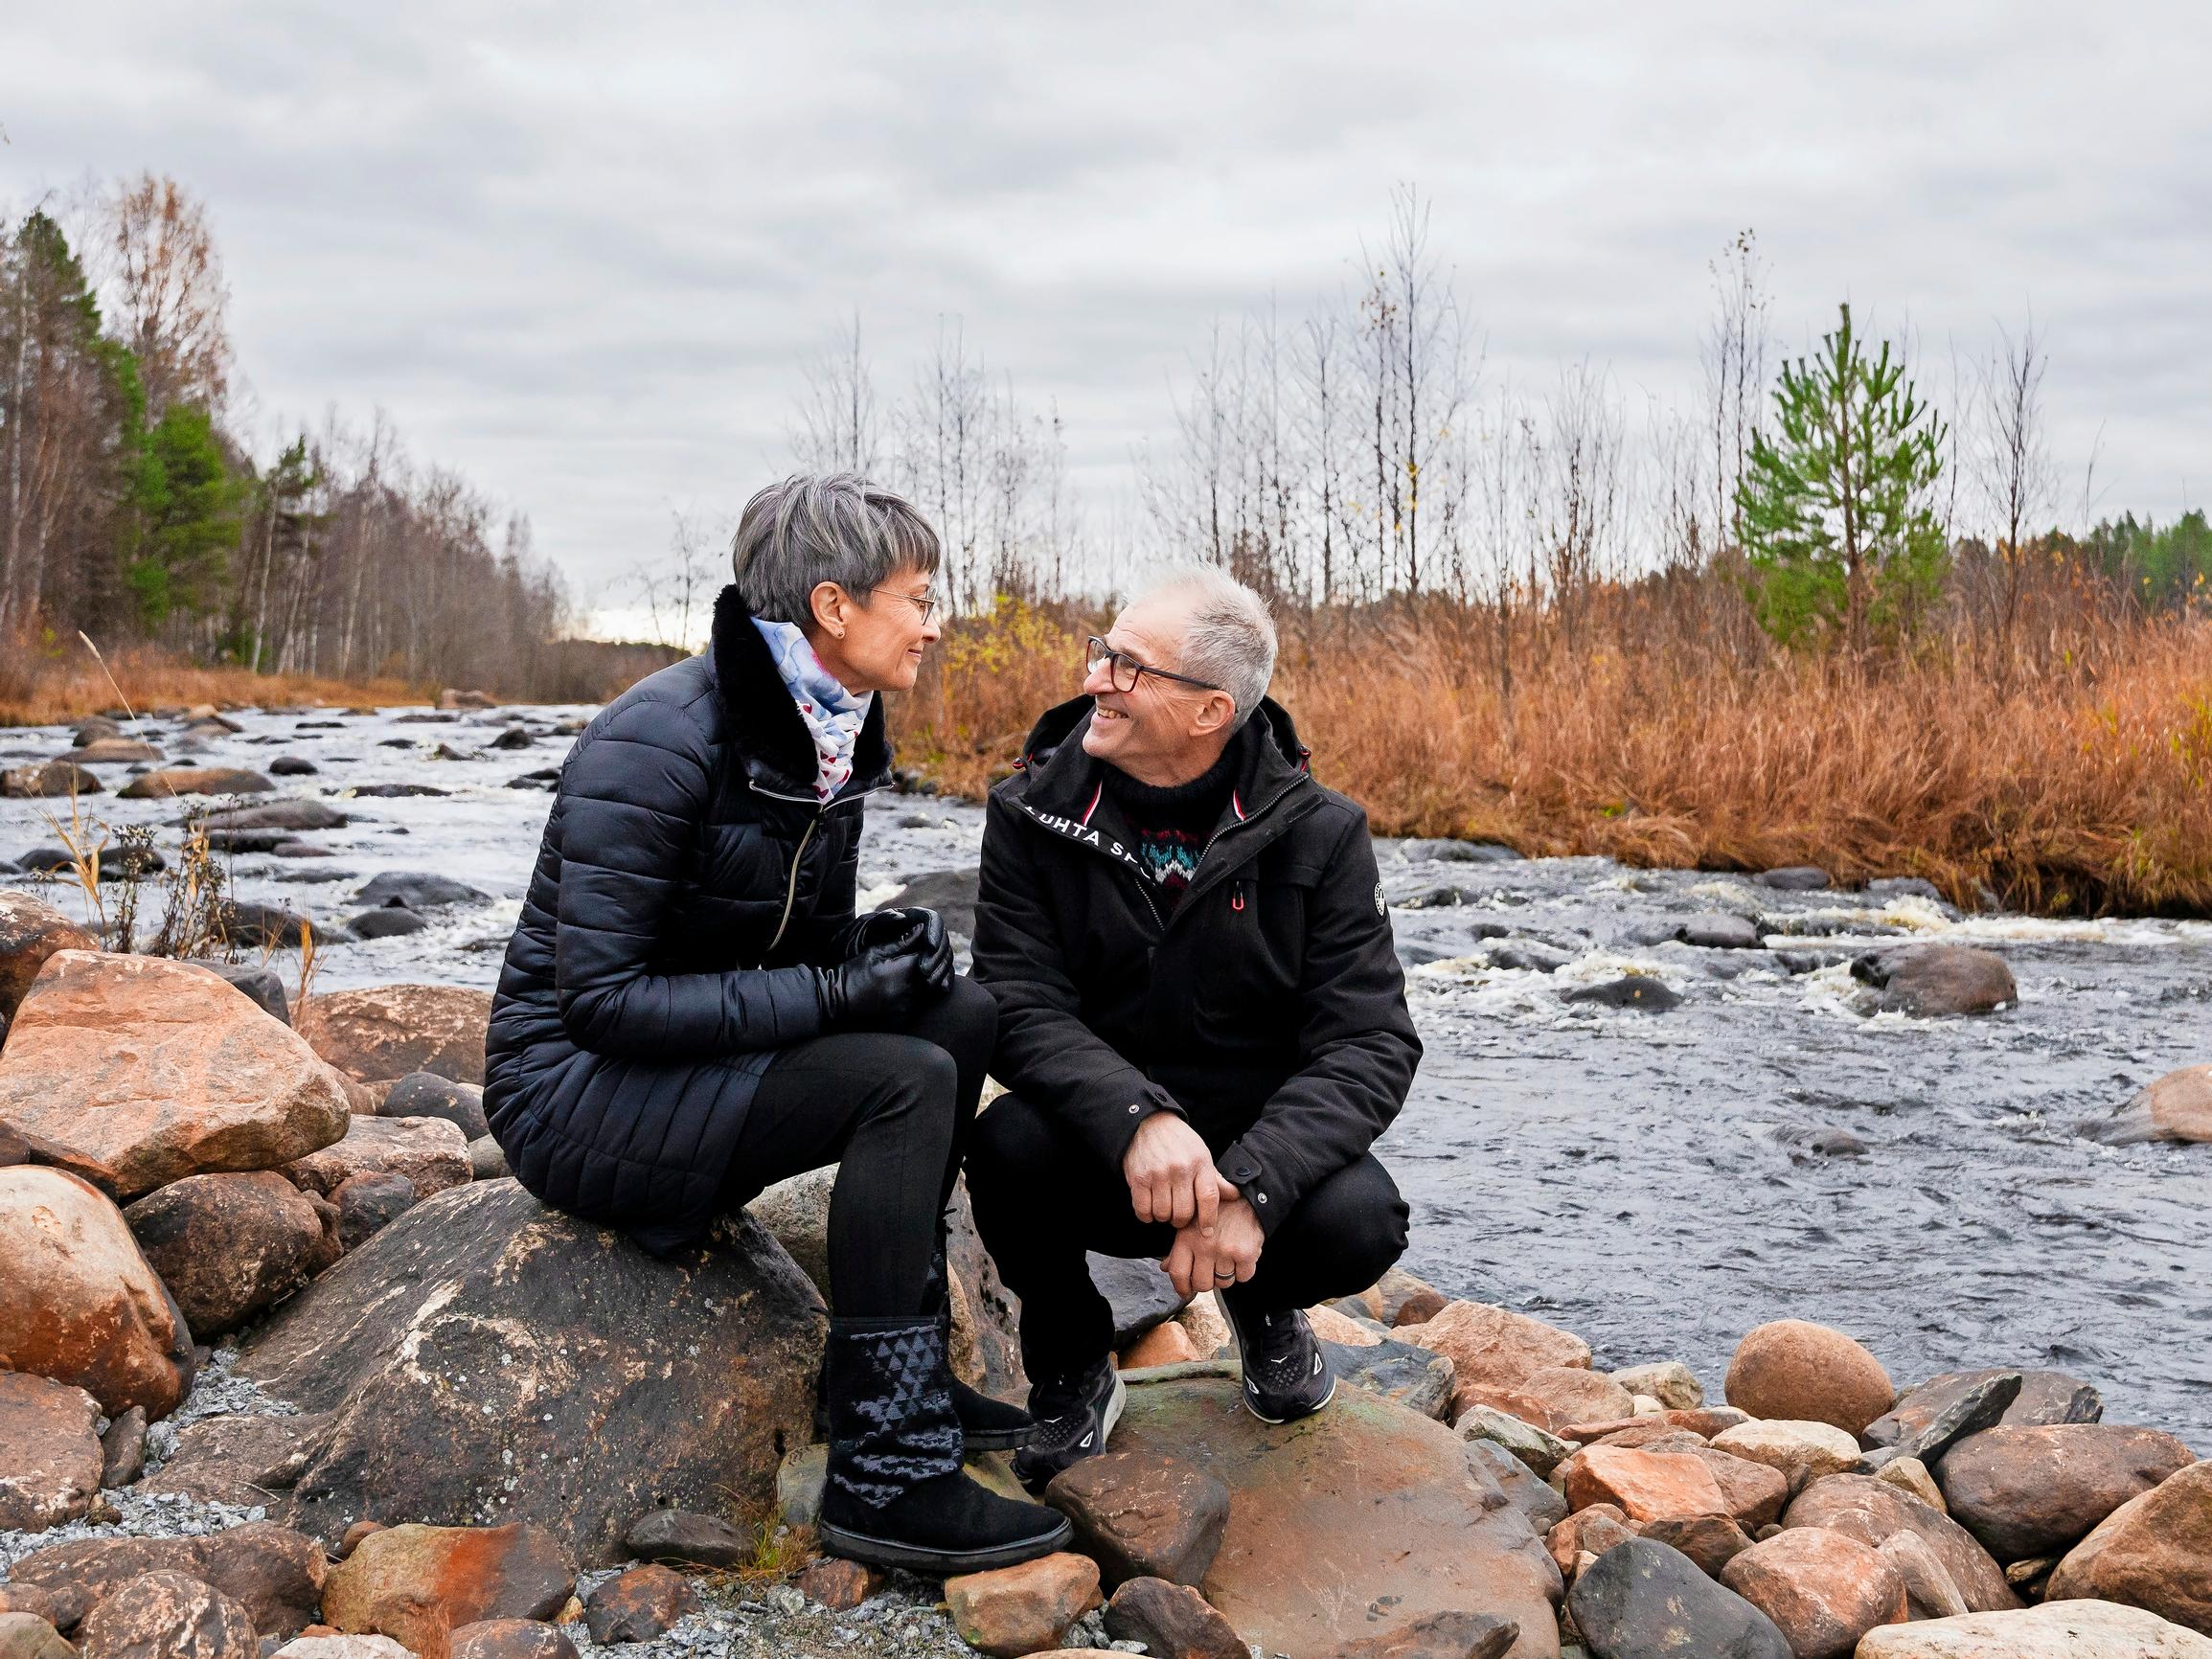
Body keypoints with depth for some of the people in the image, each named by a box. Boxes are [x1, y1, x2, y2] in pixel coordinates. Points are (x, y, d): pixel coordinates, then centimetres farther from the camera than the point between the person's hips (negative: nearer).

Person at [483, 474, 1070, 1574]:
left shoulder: (830, 737, 4)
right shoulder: (661, 740, -23)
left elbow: (811, 936, 15)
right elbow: (601, 998, -25)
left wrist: (882, 947, -10)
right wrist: (835, 992, -26)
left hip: (691, 1059, 9)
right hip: (575, 1086, -9)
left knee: (963, 1016, -3)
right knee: (905, 1079, -24)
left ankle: (888, 1365, 4)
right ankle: (885, 1474, -19)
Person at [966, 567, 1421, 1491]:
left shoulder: (1317, 835, -8)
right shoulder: (1033, 815, -7)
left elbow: (1371, 1045, -14)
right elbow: (1020, 1008, -16)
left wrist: (1251, 1187, -31)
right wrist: (1136, 1118, -36)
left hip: (1257, 1145, 0)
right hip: (1097, 1162, 0)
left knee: (1359, 1222, -30)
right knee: (1011, 1143, -32)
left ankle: (1263, 1304, 11)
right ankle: (1073, 1371, 1)